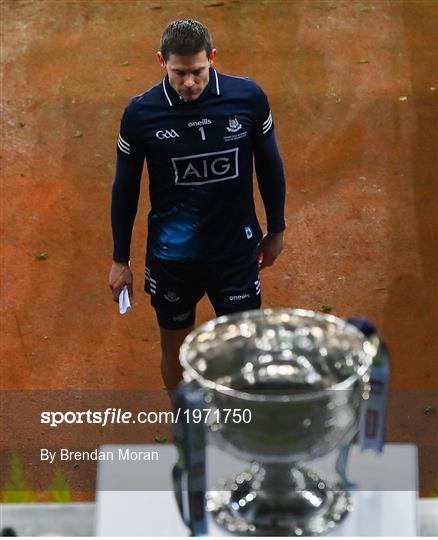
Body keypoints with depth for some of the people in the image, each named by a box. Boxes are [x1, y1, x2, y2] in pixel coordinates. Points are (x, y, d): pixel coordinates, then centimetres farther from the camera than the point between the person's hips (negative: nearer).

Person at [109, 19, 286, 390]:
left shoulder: (248, 97, -14)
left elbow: (269, 165, 2)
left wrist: (276, 230, 9)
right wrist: (120, 260, 3)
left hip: (237, 251, 0)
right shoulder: (140, 113, -15)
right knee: (175, 347, 17)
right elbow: (125, 187, -2)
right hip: (170, 258, 0)